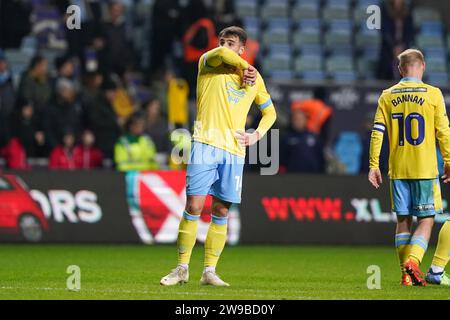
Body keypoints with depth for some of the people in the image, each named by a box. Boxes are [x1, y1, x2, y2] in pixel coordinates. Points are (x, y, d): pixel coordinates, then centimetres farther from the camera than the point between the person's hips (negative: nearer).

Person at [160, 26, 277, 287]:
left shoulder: (255, 78, 16)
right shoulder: (208, 63, 6)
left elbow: (270, 111, 27)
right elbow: (220, 55, -18)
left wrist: (257, 135, 10)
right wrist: (246, 67, -5)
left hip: (234, 150, 3)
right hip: (206, 144, -3)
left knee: (221, 211, 2)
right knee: (194, 205, -9)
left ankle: (210, 271, 8)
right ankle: (182, 269, -2)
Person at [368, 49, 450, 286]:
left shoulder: (387, 96, 4)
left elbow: (377, 132, 0)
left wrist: (374, 165, 3)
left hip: (397, 169, 3)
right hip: (425, 169, -3)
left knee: (403, 220, 11)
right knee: (426, 219, 3)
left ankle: (406, 274, 10)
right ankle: (413, 260, -19)